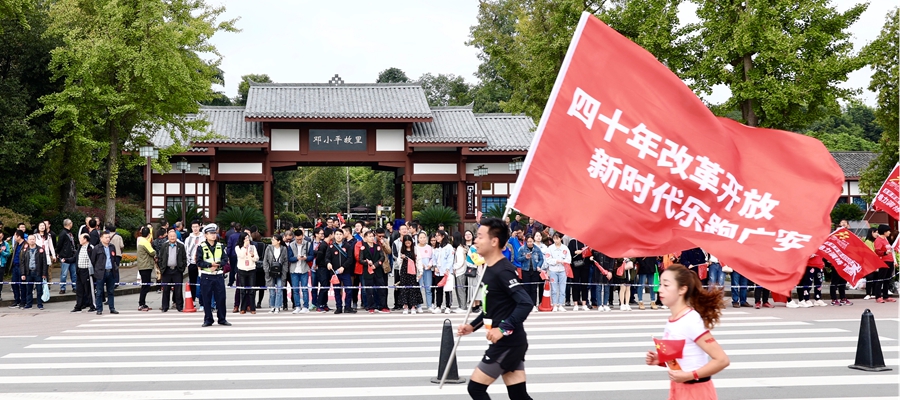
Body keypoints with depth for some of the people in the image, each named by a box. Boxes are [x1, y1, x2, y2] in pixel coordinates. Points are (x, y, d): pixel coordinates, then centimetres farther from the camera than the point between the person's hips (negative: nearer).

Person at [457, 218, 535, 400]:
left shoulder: (503, 271, -19)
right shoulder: (489, 269, 11)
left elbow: (526, 303, -27)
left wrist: (503, 329, -27)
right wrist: (472, 326, 15)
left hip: (508, 342, -9)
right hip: (506, 342, 9)